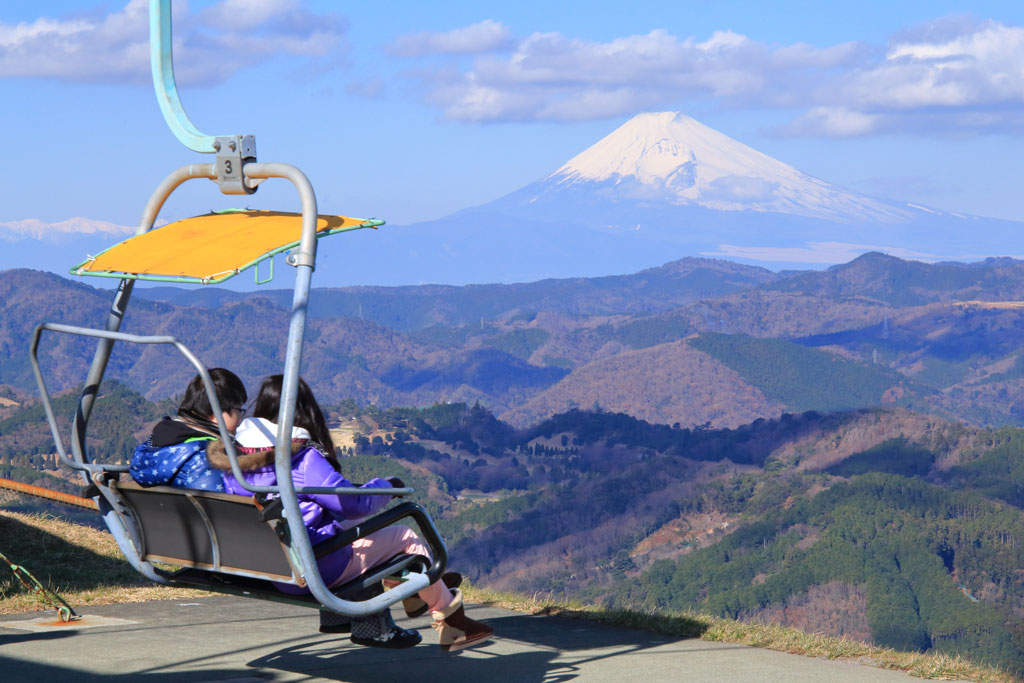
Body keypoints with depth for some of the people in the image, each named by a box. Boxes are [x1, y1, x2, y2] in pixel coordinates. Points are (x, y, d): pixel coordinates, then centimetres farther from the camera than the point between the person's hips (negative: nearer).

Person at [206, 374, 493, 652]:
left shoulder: (233, 460, -1)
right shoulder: (304, 459, -23)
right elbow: (355, 503, -19)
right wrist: (385, 486, 2)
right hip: (319, 570, -8)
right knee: (406, 538, 11)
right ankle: (451, 618, 27)